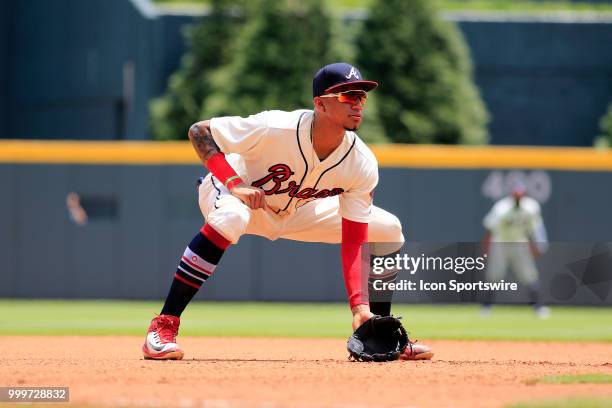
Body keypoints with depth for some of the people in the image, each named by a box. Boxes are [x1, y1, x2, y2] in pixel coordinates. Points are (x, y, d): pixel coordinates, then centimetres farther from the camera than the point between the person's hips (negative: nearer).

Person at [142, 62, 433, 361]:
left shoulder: (363, 165, -21)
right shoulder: (274, 129, -35)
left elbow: (352, 243, -19)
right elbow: (199, 132, -26)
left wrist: (360, 308, -31)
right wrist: (235, 184, -39)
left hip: (297, 211, 5)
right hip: (231, 191, -5)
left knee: (388, 230, -3)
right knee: (230, 218, -43)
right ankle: (164, 325, -37)